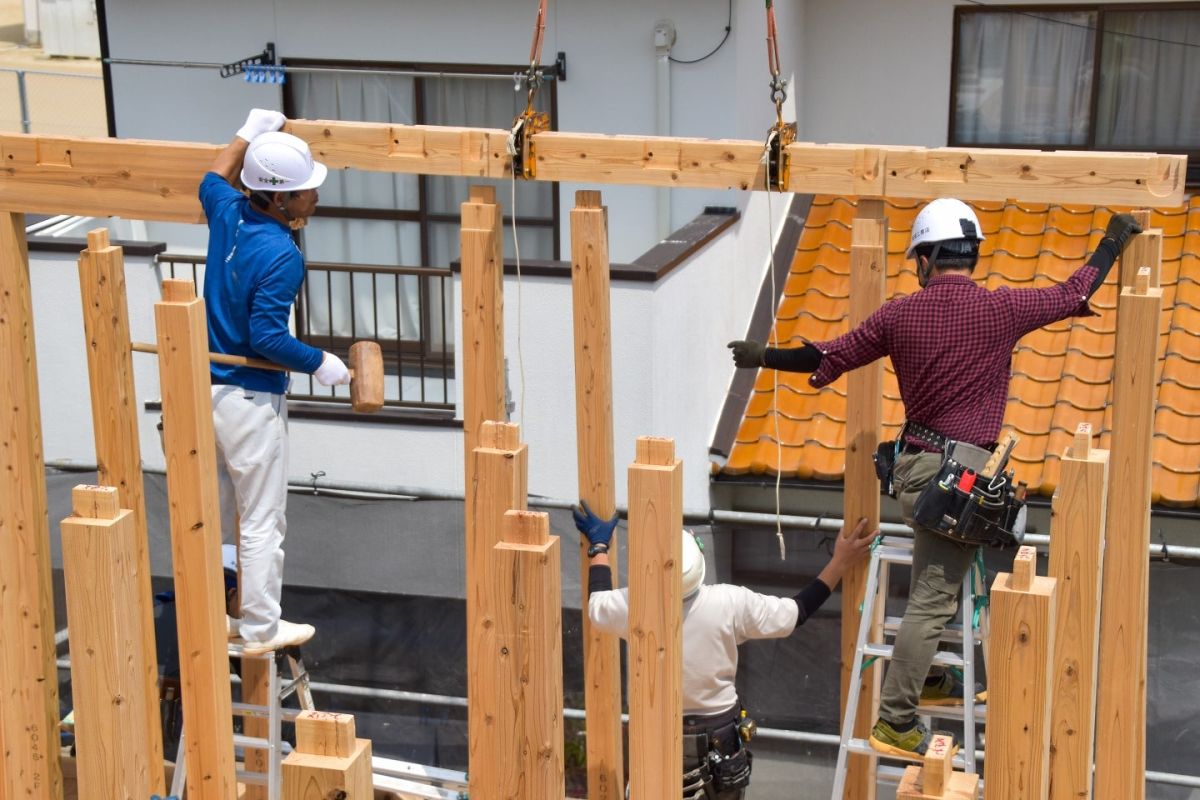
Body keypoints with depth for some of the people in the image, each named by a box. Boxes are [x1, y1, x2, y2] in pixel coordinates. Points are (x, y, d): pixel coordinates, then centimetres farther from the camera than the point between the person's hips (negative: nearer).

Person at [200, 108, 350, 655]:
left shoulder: (228, 215, 2)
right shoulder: (282, 256, -22)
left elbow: (213, 179, 26)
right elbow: (267, 337, -24)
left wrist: (247, 136, 37)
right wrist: (320, 364, -12)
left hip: (206, 386, 8)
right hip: (250, 399, -8)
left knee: (213, 513, 17)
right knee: (262, 522, 3)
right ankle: (260, 630, 11)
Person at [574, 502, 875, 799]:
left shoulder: (634, 607, -20)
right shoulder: (729, 604, -23)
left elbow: (597, 604, 4)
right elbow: (797, 612, -10)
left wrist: (598, 545, 18)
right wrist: (840, 561, -5)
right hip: (721, 737, 0)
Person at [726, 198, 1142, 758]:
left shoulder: (899, 314, 1)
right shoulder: (1002, 309, -8)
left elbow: (828, 358, 9)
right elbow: (1074, 295, 6)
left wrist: (764, 357, 23)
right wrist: (1113, 241, 22)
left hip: (916, 462, 6)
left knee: (934, 584, 24)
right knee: (933, 598, -3)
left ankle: (923, 677, 37)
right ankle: (894, 723, -1)